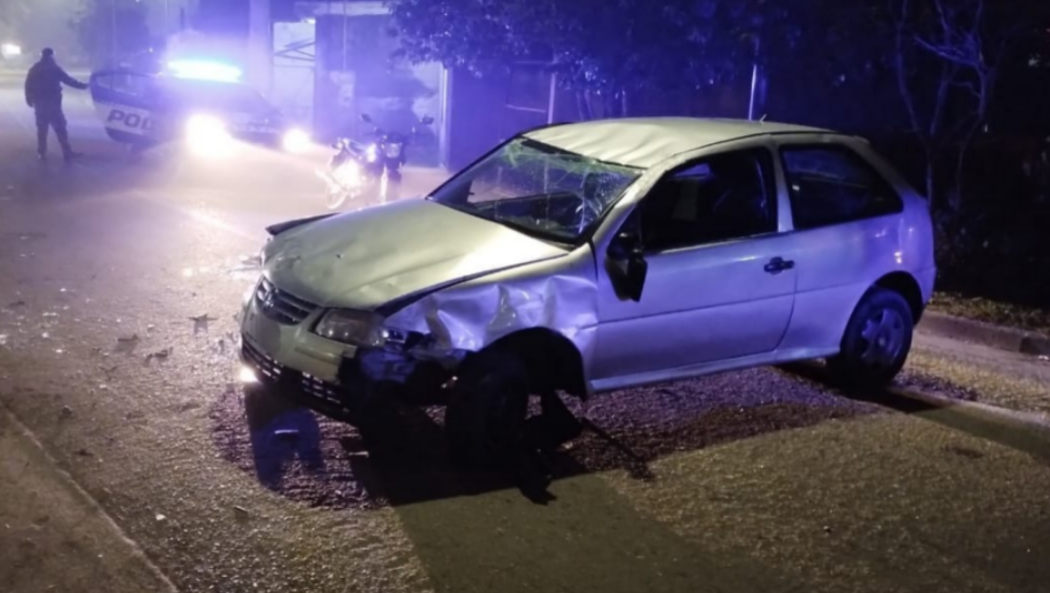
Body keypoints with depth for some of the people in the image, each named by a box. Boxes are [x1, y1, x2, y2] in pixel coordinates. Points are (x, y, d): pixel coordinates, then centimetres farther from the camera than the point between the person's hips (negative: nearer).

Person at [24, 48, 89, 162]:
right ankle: (68, 153, -10)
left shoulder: (34, 69, 11)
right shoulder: (54, 68, -6)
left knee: (42, 129, 11)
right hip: (52, 103, -5)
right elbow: (68, 80, -6)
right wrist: (82, 85, 3)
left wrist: (29, 99, 19)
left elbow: (28, 85, 11)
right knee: (60, 128, -6)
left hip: (40, 103, 5)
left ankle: (42, 153, 10)